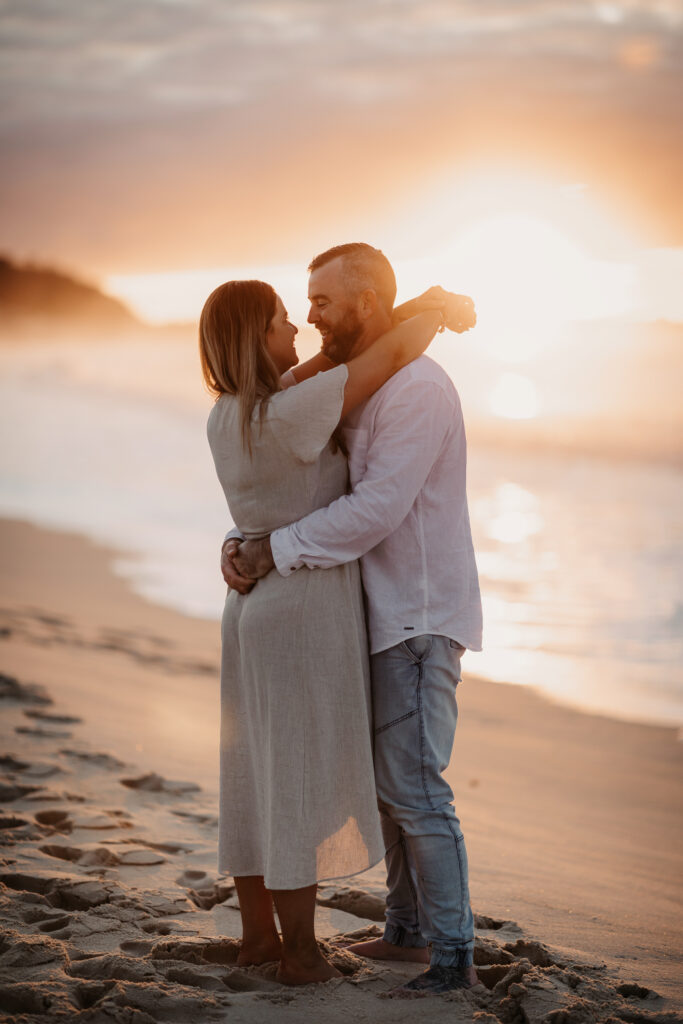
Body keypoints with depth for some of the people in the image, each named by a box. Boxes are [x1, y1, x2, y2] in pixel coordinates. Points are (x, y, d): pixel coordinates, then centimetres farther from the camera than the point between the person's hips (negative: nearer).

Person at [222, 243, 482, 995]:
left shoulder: (417, 389, -19)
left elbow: (374, 511, -26)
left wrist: (274, 553, -20)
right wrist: (244, 544, -4)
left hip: (420, 619, -10)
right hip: (388, 617, 10)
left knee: (413, 787, -8)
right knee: (387, 778, 16)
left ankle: (454, 955, 1)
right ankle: (408, 929, 28)